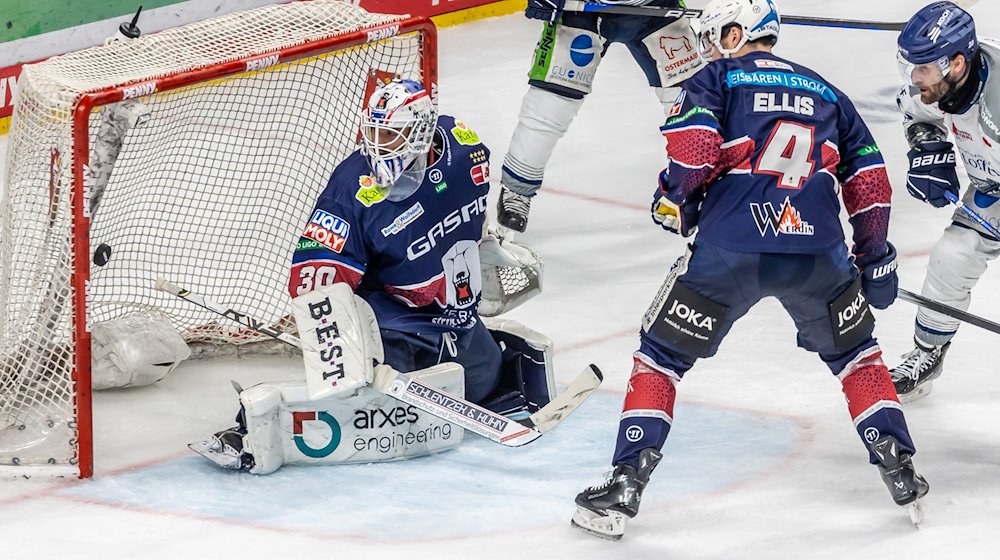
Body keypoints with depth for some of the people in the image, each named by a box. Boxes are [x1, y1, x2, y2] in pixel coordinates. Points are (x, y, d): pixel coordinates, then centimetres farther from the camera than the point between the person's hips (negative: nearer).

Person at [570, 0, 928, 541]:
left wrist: (674, 201, 12)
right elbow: (870, 184, 21)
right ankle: (898, 468, 20)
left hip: (730, 248, -3)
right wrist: (875, 260, 29)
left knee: (661, 354, 12)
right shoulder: (827, 94, 24)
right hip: (818, 252, 3)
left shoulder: (715, 79, 11)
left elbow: (694, 148, -7)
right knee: (853, 350, 27)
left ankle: (626, 482, 4)